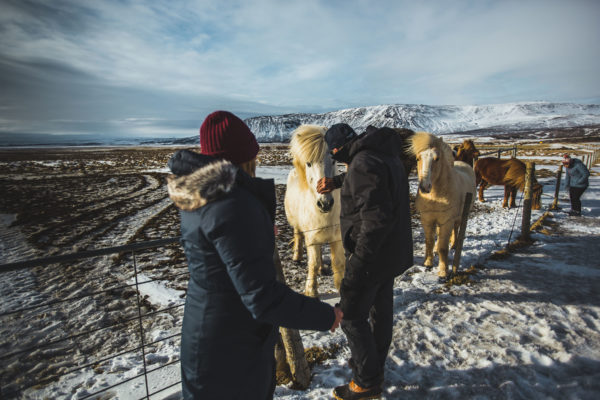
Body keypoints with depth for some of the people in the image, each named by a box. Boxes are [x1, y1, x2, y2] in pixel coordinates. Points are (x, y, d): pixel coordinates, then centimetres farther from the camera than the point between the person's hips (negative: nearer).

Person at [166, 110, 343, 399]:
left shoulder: (197, 195, 0)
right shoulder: (234, 204, -31)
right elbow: (262, 298, -30)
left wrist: (261, 234, 30)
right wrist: (325, 315, -17)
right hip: (232, 346, -8)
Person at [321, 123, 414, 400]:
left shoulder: (362, 164, -23)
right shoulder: (389, 157, 9)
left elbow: (376, 218, -30)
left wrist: (357, 266, -27)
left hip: (372, 256, -10)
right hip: (391, 254, 10)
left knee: (352, 317, 5)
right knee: (381, 310, 21)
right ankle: (374, 365, 41)